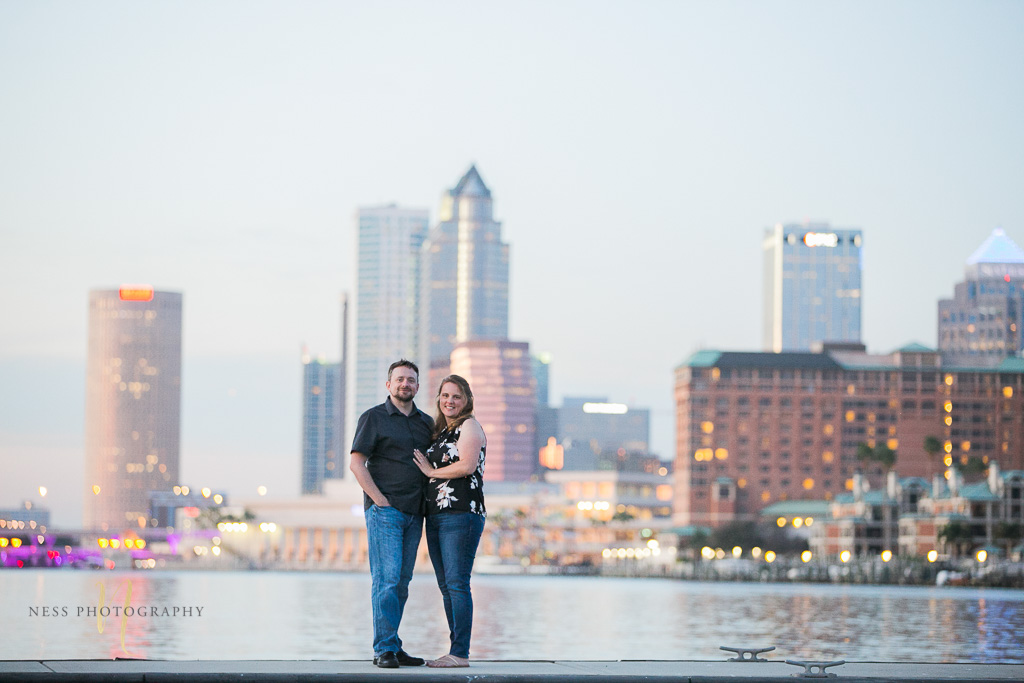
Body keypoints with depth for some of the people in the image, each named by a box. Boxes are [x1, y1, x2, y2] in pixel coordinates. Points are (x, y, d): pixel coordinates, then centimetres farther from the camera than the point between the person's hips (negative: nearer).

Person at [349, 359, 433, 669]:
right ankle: (385, 649, -9)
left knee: (402, 581, 7)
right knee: (386, 578, -11)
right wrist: (379, 499, -12)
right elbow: (357, 463, -5)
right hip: (384, 511, -6)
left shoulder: (426, 423, 17)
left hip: (414, 514, 6)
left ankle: (392, 646, 11)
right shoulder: (373, 418, 1)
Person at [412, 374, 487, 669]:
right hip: (435, 515, 9)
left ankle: (461, 653, -13)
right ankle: (456, 651, 11)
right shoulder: (441, 430, 22)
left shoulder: (469, 426, -4)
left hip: (461, 514, -9)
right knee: (446, 586, 8)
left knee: (457, 583, -12)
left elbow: (467, 465, -17)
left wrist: (431, 471, -6)